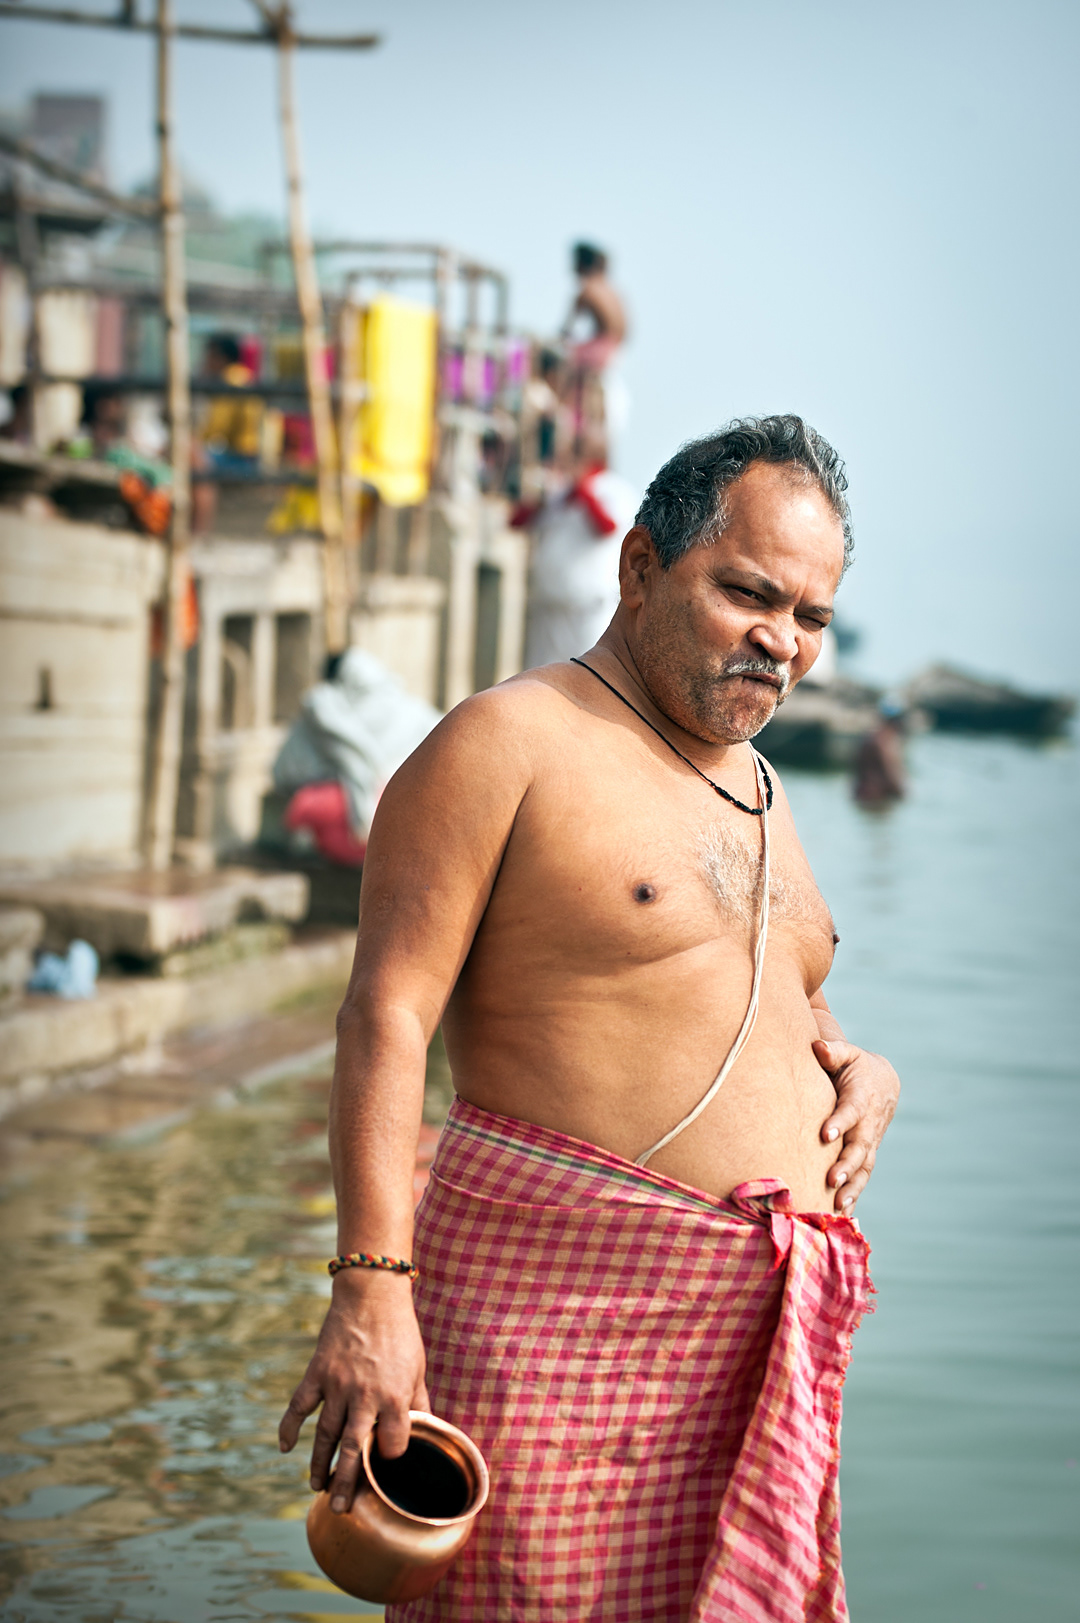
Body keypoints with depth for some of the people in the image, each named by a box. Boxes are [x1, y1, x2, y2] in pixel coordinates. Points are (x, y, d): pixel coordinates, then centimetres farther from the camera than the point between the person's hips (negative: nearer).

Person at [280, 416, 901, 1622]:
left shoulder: (753, 785, 20)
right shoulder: (508, 743, -5)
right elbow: (385, 1019, -13)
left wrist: (860, 1071, 9)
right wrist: (373, 1282, -22)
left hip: (756, 1334, 8)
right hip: (563, 1307, -7)